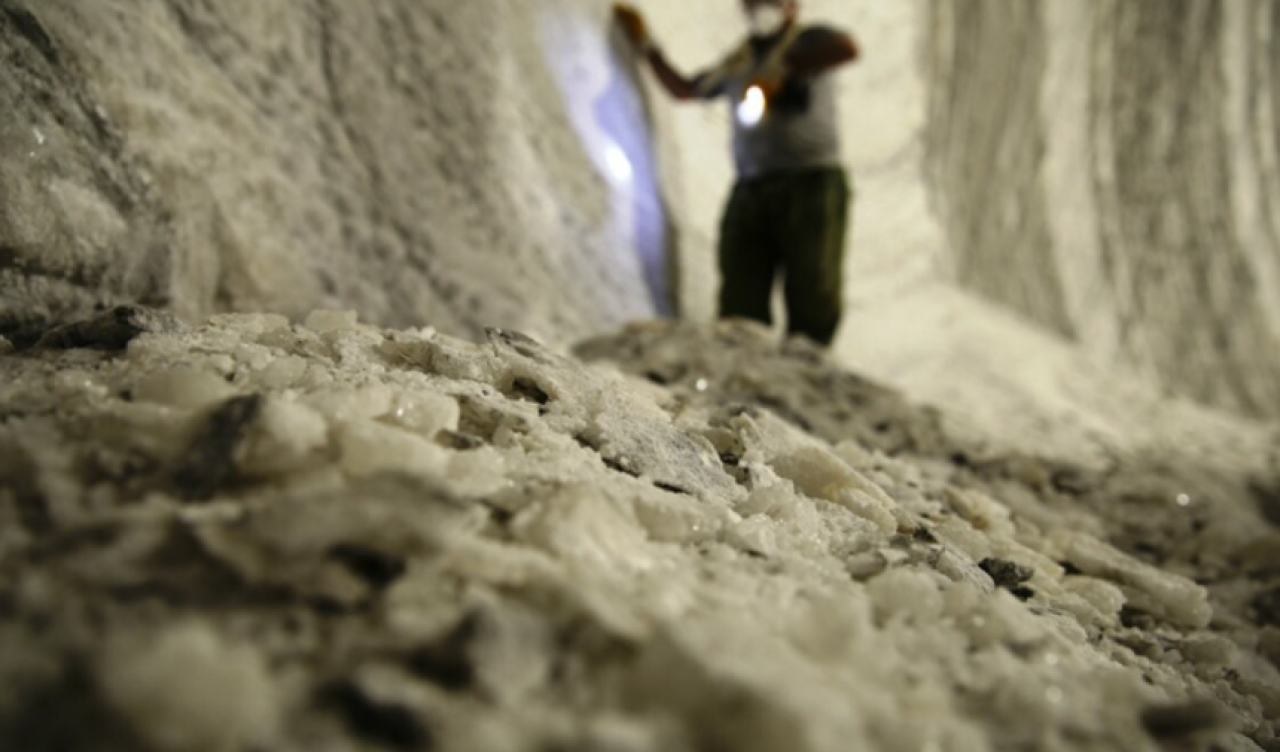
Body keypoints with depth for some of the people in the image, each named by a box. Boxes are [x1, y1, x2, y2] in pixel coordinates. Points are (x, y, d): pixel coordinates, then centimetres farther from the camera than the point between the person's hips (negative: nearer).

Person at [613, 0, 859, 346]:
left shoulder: (809, 42, 9)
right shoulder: (737, 63, 23)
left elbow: (846, 47, -14)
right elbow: (684, 89, 38)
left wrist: (782, 70, -15)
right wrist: (645, 43, 35)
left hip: (811, 183, -4)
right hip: (751, 190, 4)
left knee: (813, 300, -11)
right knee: (740, 308, -7)